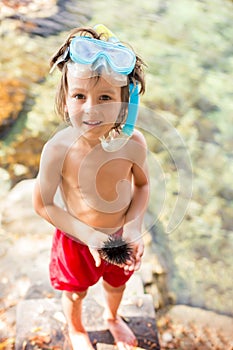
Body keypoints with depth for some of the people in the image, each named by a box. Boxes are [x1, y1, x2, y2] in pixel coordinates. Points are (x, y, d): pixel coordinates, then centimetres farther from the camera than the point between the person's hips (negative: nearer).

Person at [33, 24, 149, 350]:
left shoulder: (133, 143, -25)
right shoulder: (58, 149, -32)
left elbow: (142, 184, -6)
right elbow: (43, 204, -19)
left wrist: (134, 226, -20)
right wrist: (87, 235, -24)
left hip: (121, 235, 2)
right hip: (77, 239, -2)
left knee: (117, 284, 31)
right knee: (75, 293, 26)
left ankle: (113, 317, 67)